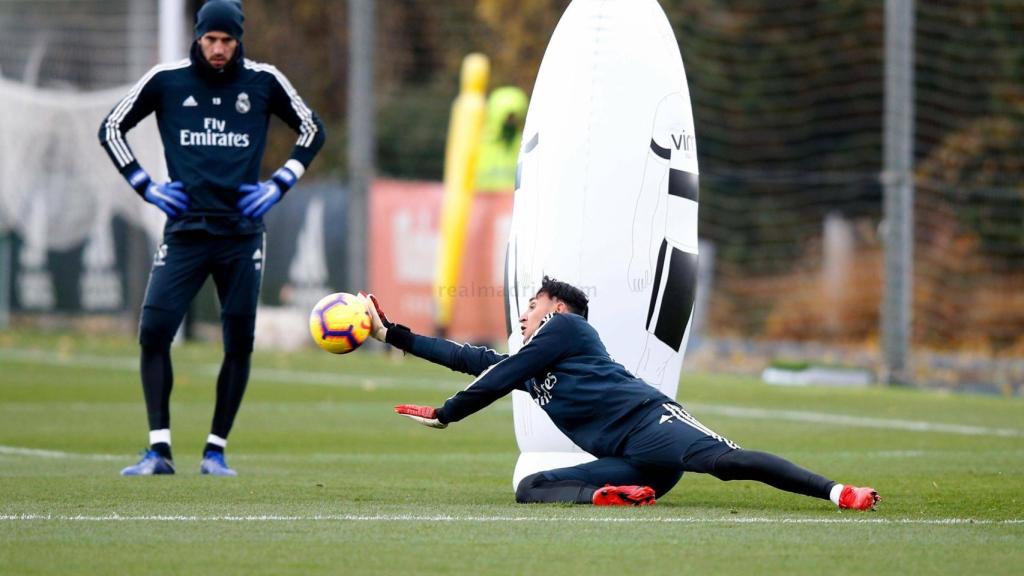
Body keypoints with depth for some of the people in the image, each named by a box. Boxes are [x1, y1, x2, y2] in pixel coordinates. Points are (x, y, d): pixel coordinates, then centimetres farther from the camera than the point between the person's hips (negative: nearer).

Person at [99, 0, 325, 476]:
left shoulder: (263, 82, 2)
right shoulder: (165, 81, 1)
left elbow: (312, 130, 15)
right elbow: (111, 129, 12)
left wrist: (279, 186, 4)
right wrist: (145, 187, 3)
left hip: (242, 233, 0)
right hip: (184, 231, 0)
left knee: (239, 343, 0)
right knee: (154, 331, -12)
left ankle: (215, 451, 11)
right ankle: (159, 451, -7)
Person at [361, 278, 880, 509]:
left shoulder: (565, 325, 11)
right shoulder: (526, 368, 36)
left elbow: (499, 378, 7)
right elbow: (469, 358, 41)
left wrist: (443, 415, 19)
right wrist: (392, 333, 43)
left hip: (647, 419, -8)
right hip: (628, 462, 8)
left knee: (721, 459, -33)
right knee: (530, 488, -7)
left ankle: (837, 493, -46)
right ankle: (611, 495, -35)